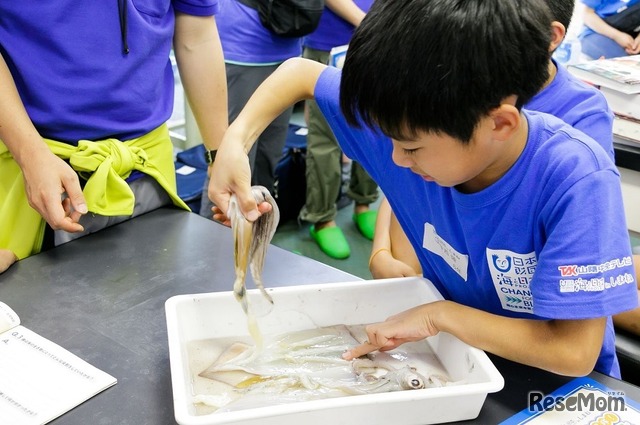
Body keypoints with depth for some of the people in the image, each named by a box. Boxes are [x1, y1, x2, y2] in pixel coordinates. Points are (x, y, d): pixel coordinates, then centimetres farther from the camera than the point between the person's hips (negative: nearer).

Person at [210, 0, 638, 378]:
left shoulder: (576, 181, -30)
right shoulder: (420, 125, -17)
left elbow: (575, 352, -30)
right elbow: (301, 74, -4)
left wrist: (439, 314, -25)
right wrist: (236, 141, -19)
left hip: (554, 384, -3)